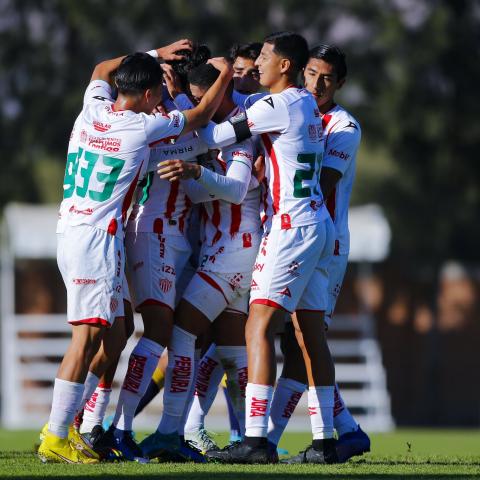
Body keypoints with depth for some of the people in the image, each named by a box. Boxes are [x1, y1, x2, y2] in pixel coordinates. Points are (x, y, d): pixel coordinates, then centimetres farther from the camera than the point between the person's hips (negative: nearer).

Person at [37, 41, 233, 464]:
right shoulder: (144, 127, -10)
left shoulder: (93, 109, 7)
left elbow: (102, 69, 32)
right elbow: (202, 115, 6)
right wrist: (225, 75, 21)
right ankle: (56, 440, -13)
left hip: (68, 231, 8)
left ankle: (67, 424, 13)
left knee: (114, 327, 15)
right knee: (88, 335, -9)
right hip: (98, 238, -8)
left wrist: (156, 55, 33)